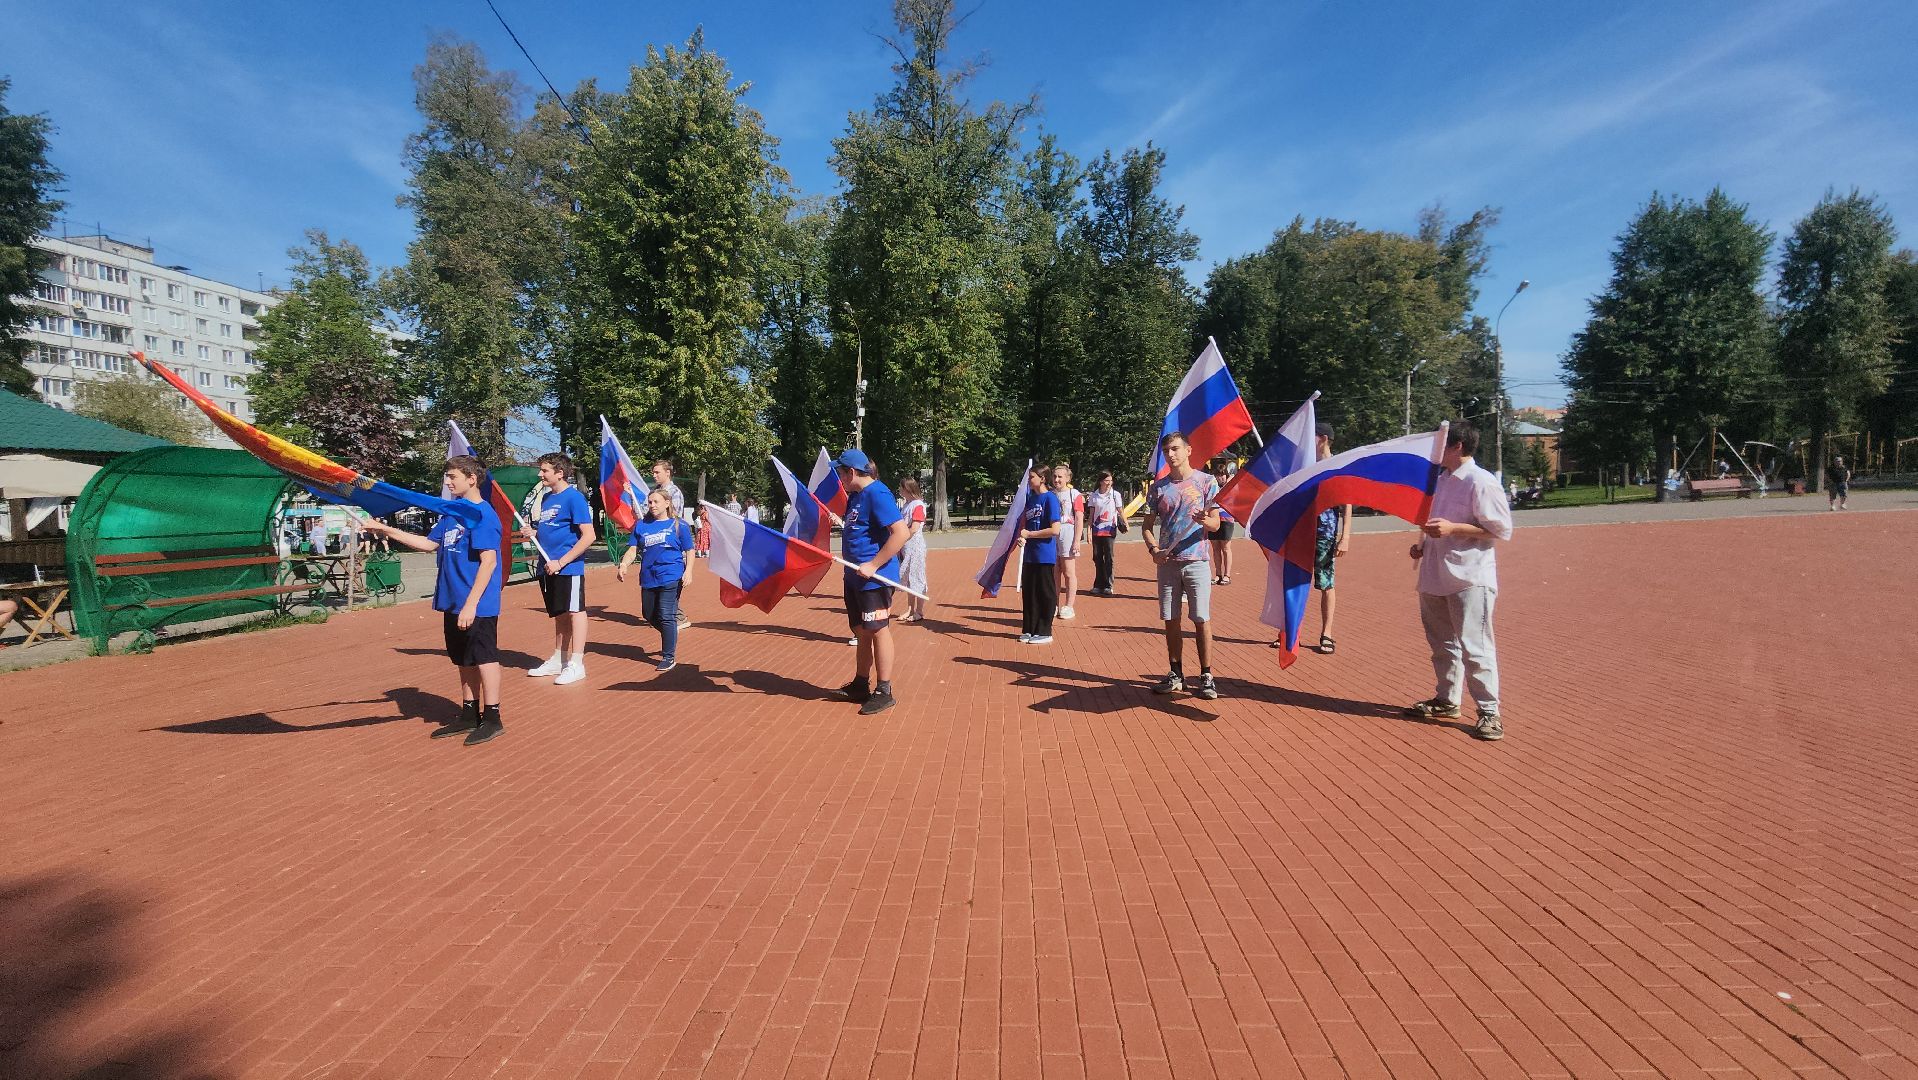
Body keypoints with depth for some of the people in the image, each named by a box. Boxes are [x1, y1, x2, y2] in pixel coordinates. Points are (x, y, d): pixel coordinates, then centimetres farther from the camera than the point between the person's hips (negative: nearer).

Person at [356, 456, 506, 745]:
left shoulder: (482, 515, -15)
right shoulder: (450, 512, 12)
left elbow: (489, 561, -19)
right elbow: (429, 543, 20)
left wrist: (471, 604, -22)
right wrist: (384, 529, 16)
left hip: (477, 605, -9)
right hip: (452, 603, 9)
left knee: (484, 658, -1)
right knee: (464, 661, 15)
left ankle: (492, 719, 8)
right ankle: (469, 716, 26)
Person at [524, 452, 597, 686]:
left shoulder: (574, 497, -12)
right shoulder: (546, 498, 14)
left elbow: (589, 536, -18)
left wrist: (561, 562, -19)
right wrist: (534, 534, 2)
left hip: (568, 567, -8)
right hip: (547, 568, 8)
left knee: (574, 611, -2)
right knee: (559, 614, 16)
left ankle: (576, 664, 3)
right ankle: (558, 660, 26)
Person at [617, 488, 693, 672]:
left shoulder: (678, 526, 0)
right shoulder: (641, 525, 9)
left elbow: (689, 551, 3)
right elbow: (633, 550, 6)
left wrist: (688, 572, -10)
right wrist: (623, 565, -12)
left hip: (671, 578, -5)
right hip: (648, 578, 5)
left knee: (666, 616, -6)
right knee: (649, 615, 14)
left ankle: (669, 657, 5)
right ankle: (672, 636, 41)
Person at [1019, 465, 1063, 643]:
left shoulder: (1050, 498, -12)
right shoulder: (1030, 498, 11)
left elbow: (1055, 529, -19)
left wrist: (1029, 534, -14)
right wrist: (1022, 534, 2)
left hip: (1045, 555, -8)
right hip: (1030, 554, 8)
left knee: (1045, 594, 3)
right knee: (1028, 593, 13)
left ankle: (1044, 632, 12)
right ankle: (1029, 630, 24)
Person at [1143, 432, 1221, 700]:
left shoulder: (1206, 481, 0)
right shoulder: (1158, 486, 9)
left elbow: (1216, 523, -2)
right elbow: (1148, 525, 11)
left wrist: (1205, 520, -26)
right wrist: (1153, 548, -8)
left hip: (1197, 560, -3)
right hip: (1168, 562, 3)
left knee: (1201, 620, -2)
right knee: (1171, 620, 7)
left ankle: (1206, 677, 7)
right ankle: (1176, 674, 18)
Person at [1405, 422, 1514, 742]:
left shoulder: (1481, 482, -12)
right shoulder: (1440, 479, 13)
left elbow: (1502, 530, -14)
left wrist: (1452, 528, -21)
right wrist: (1424, 545, 9)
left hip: (1470, 579, -9)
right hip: (1435, 576, 9)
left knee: (1474, 646, -7)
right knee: (1441, 643, 17)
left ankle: (1490, 712, 3)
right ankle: (1446, 700, 30)